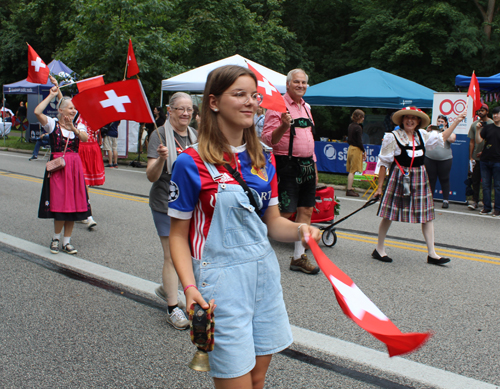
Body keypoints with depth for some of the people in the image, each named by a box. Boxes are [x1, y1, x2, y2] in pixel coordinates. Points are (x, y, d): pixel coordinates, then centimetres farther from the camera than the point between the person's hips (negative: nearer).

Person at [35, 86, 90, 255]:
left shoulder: (77, 126, 13)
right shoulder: (53, 124, 0)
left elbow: (85, 138, -8)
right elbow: (37, 112, -18)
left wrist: (73, 129, -25)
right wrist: (51, 95, -11)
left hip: (75, 167, 4)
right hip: (58, 167, -4)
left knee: (73, 204, 4)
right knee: (60, 204, -6)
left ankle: (67, 241, 14)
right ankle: (56, 238, 15)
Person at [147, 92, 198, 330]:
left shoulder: (194, 136, 8)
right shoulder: (160, 135, -12)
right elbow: (152, 176, -17)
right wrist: (161, 158, -34)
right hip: (166, 204, -6)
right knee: (171, 255, -4)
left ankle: (165, 288, 39)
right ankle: (173, 309, 6)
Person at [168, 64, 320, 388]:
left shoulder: (264, 158, 6)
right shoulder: (192, 163, -11)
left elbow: (272, 221, 10)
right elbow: (179, 235, -7)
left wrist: (299, 230, -11)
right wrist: (190, 286, -20)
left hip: (265, 275, 6)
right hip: (222, 280, -6)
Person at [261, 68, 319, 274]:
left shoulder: (306, 107, 16)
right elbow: (268, 139, -14)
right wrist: (284, 126, -30)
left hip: (307, 164, 8)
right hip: (288, 164, -8)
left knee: (306, 210, 9)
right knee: (285, 213, -6)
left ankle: (299, 257, 19)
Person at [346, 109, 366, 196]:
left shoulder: (350, 126, 9)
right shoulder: (358, 128, -17)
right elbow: (359, 142, -17)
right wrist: (364, 151, -5)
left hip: (350, 148, 8)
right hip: (356, 150, -8)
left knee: (351, 170, 14)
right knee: (353, 171, -5)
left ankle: (349, 188, 19)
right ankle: (349, 190, -3)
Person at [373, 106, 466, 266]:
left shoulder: (422, 135, 11)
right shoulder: (392, 137, -7)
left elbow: (442, 137, 27)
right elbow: (384, 163, -6)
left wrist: (457, 121, 25)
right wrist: (380, 186, -8)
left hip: (419, 179, 6)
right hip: (399, 178, -6)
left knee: (427, 215, 3)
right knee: (389, 215, -1)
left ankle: (431, 254, 9)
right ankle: (379, 249, 14)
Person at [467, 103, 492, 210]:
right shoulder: (474, 124, 7)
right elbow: (472, 142, 9)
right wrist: (470, 157, 4)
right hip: (476, 157, 2)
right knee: (475, 179, 3)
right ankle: (475, 201, 8)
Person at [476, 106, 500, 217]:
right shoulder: (487, 127, 7)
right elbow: (478, 141, 1)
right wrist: (478, 129, -10)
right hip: (485, 160, 3)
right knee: (486, 185, 7)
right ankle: (486, 207, 16)